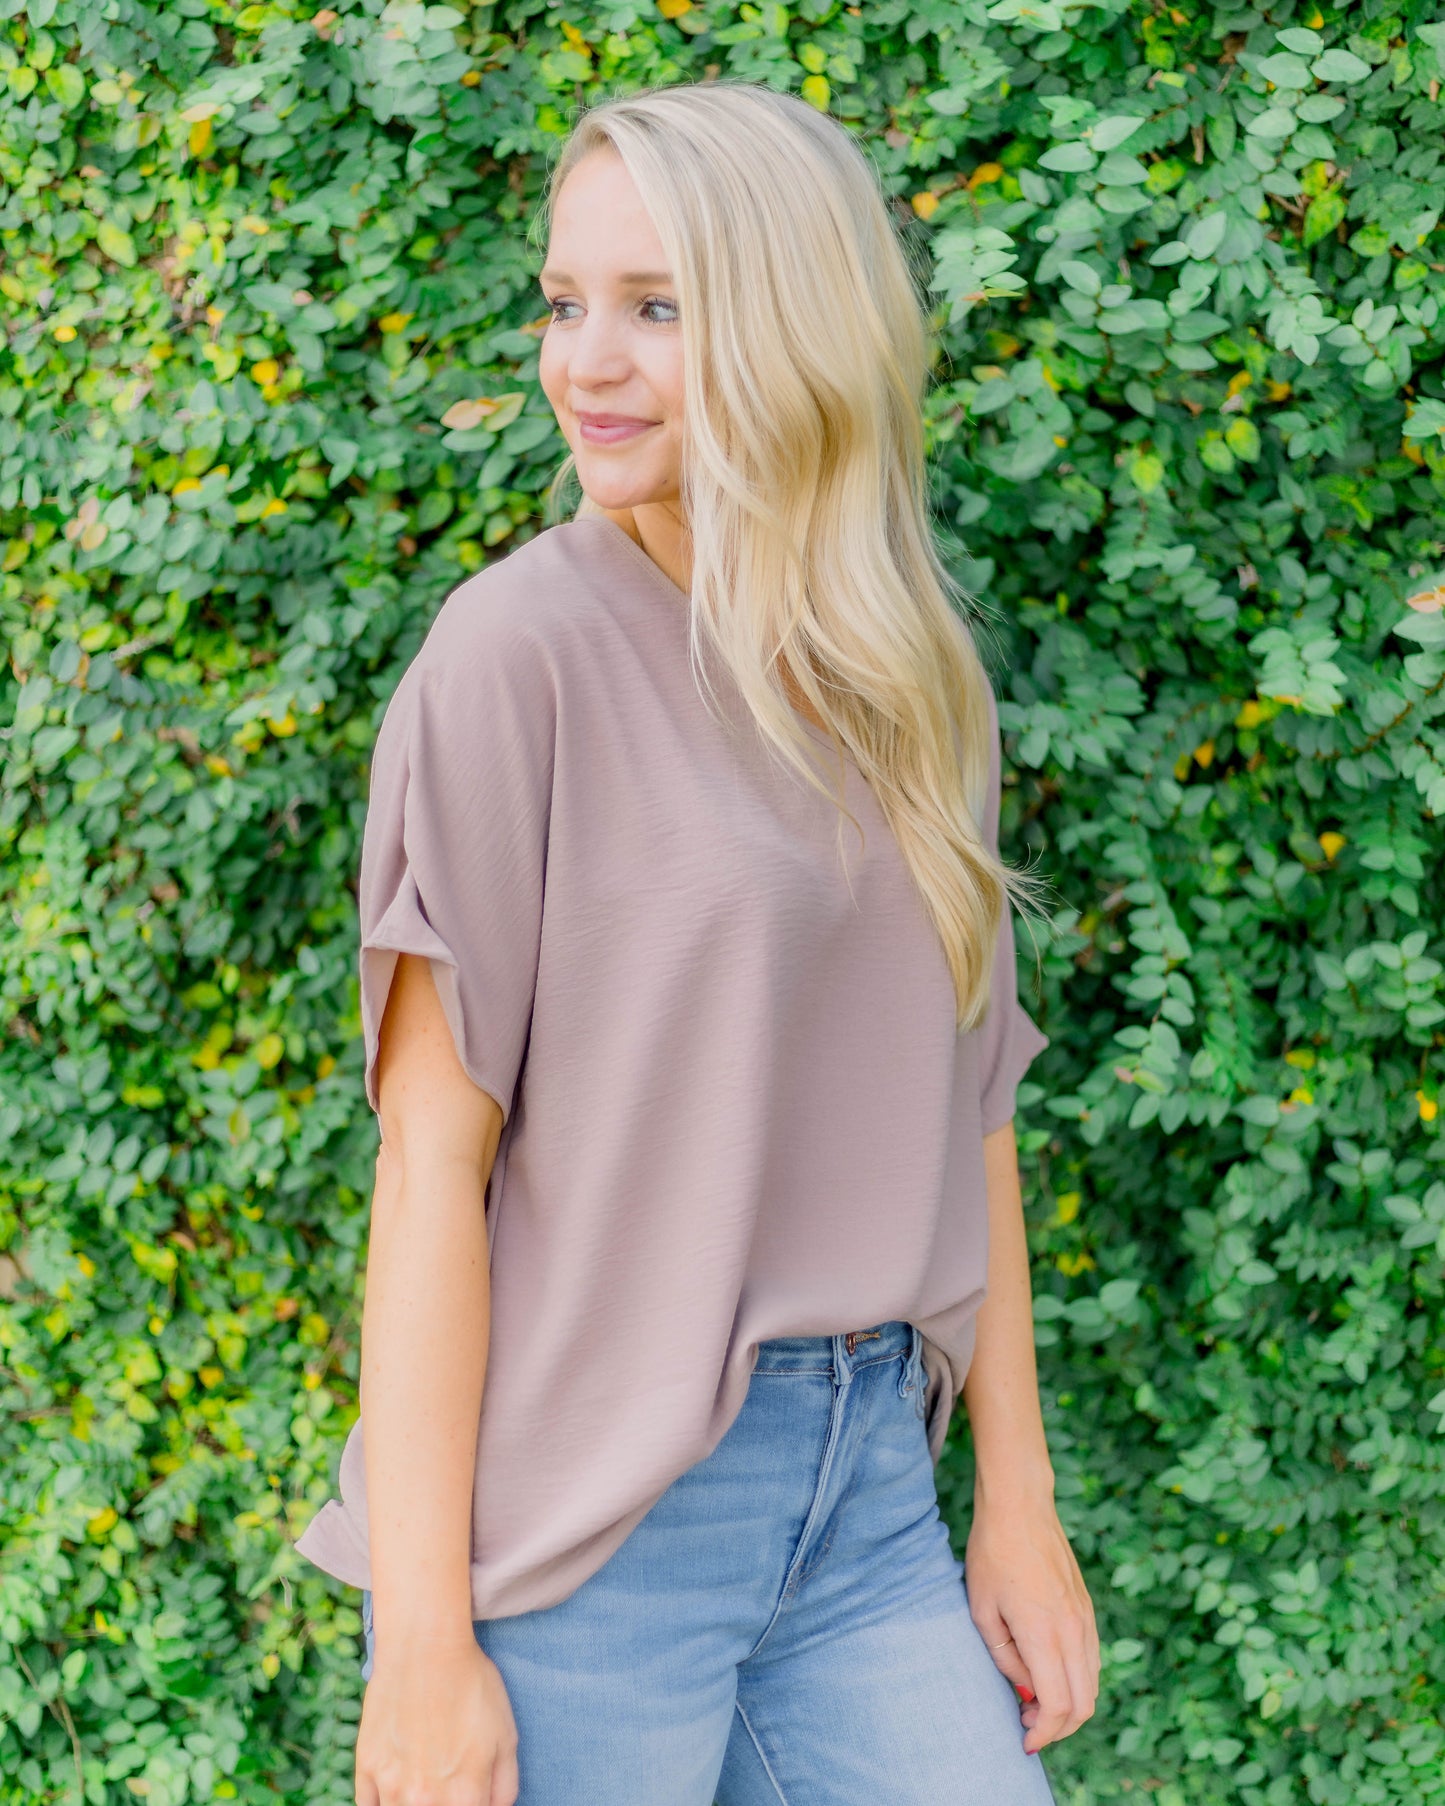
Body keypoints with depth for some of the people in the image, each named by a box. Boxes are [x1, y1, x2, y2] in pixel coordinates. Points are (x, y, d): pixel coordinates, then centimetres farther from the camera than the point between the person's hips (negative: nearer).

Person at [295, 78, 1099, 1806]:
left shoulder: (912, 689, 7)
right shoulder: (520, 653, -10)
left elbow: (961, 1105, 12)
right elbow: (433, 1150, -12)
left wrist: (1019, 1504, 12)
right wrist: (419, 1642, -14)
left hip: (865, 1490, 5)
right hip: (579, 1517, -5)